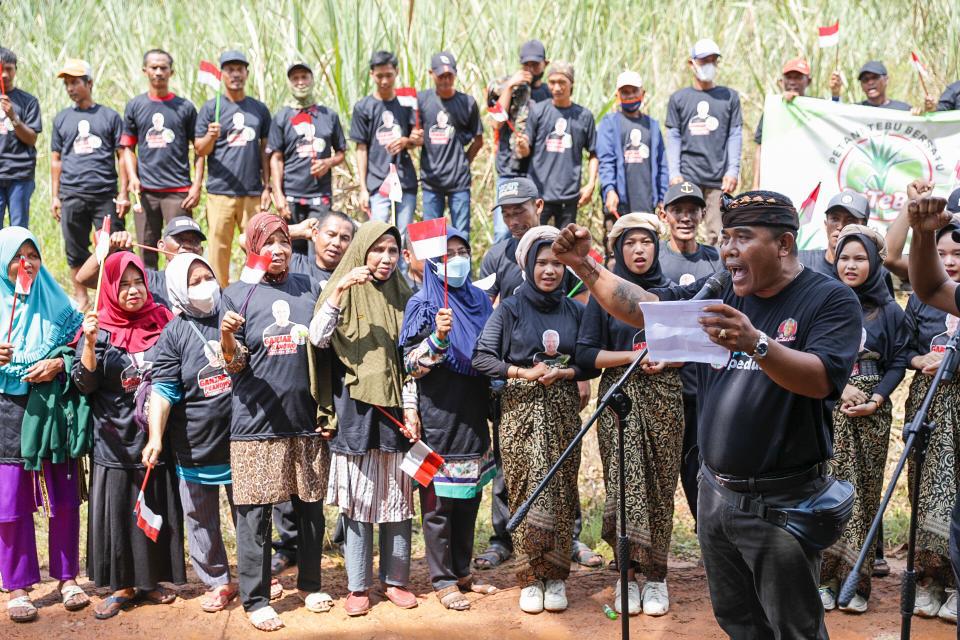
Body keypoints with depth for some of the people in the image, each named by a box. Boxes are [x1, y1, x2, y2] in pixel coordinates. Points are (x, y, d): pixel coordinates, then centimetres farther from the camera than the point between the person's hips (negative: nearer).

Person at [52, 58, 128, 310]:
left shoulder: (110, 116, 7)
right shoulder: (61, 119, 14)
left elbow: (122, 156, 6)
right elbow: (56, 160, 15)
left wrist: (123, 193, -2)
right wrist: (54, 197, 8)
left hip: (106, 195, -2)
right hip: (72, 196, 2)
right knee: (76, 251, 7)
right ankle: (81, 299, 18)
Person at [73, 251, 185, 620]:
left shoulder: (162, 322, 4)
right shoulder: (100, 329, 0)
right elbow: (85, 383, -9)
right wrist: (90, 343, -22)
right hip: (116, 441, -1)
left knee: (156, 511, 6)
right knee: (117, 512, 2)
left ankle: (149, 580, 20)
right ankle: (122, 585, 13)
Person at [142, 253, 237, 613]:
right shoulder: (175, 333, -5)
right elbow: (164, 388, -11)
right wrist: (155, 437, -19)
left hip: (239, 441, 1)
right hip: (195, 447, -1)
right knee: (201, 519, 9)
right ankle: (218, 583, 24)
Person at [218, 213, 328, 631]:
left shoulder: (309, 289, 10)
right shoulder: (237, 294, 2)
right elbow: (234, 365, -2)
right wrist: (226, 335, -22)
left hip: (306, 419, 3)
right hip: (258, 421, -3)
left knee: (310, 506, 11)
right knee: (255, 513, -1)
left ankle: (309, 584, 27)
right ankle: (255, 599, 8)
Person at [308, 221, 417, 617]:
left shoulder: (404, 298, 9)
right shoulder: (344, 294, 1)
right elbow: (317, 338, -16)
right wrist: (340, 290, -24)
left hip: (395, 409, 3)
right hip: (355, 412, -3)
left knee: (398, 497, 6)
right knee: (358, 498, 1)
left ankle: (395, 579, 16)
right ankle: (358, 586, 8)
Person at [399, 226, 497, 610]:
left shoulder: (480, 301, 11)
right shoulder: (423, 304, -5)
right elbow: (410, 364, -11)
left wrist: (493, 403, 13)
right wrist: (438, 337, -26)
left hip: (473, 415, 6)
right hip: (438, 416, -6)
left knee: (469, 498, 11)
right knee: (438, 500, -1)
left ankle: (462, 572, 22)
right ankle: (442, 581, 7)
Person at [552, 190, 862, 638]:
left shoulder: (830, 299, -8)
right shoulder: (719, 295, 9)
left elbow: (821, 379, -23)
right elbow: (641, 307, 3)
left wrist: (756, 344, -38)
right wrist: (584, 266, -10)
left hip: (781, 503, -6)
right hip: (715, 494, 6)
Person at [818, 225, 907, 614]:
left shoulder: (889, 311, 6)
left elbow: (898, 362, 4)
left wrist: (876, 400, -9)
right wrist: (839, 387, -11)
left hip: (871, 411, 1)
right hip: (827, 407, -1)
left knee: (864, 493, 1)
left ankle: (856, 581, 6)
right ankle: (825, 577, 1)